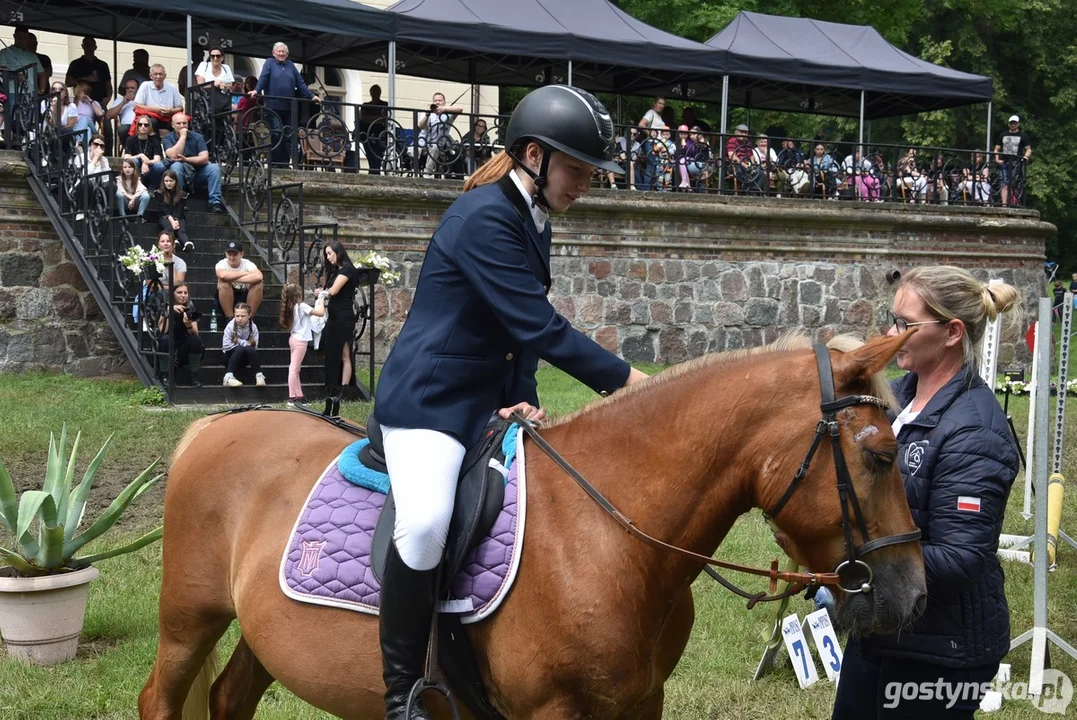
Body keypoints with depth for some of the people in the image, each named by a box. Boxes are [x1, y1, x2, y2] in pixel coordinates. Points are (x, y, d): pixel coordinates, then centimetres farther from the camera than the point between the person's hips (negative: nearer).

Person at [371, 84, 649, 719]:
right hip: (430, 398, -10)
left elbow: (526, 328, 10)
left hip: (489, 401, 10)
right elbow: (538, 326, -23)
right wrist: (627, 378, -18)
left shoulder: (533, 221, 10)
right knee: (426, 523, -32)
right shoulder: (485, 217, -20)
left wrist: (524, 400, -6)